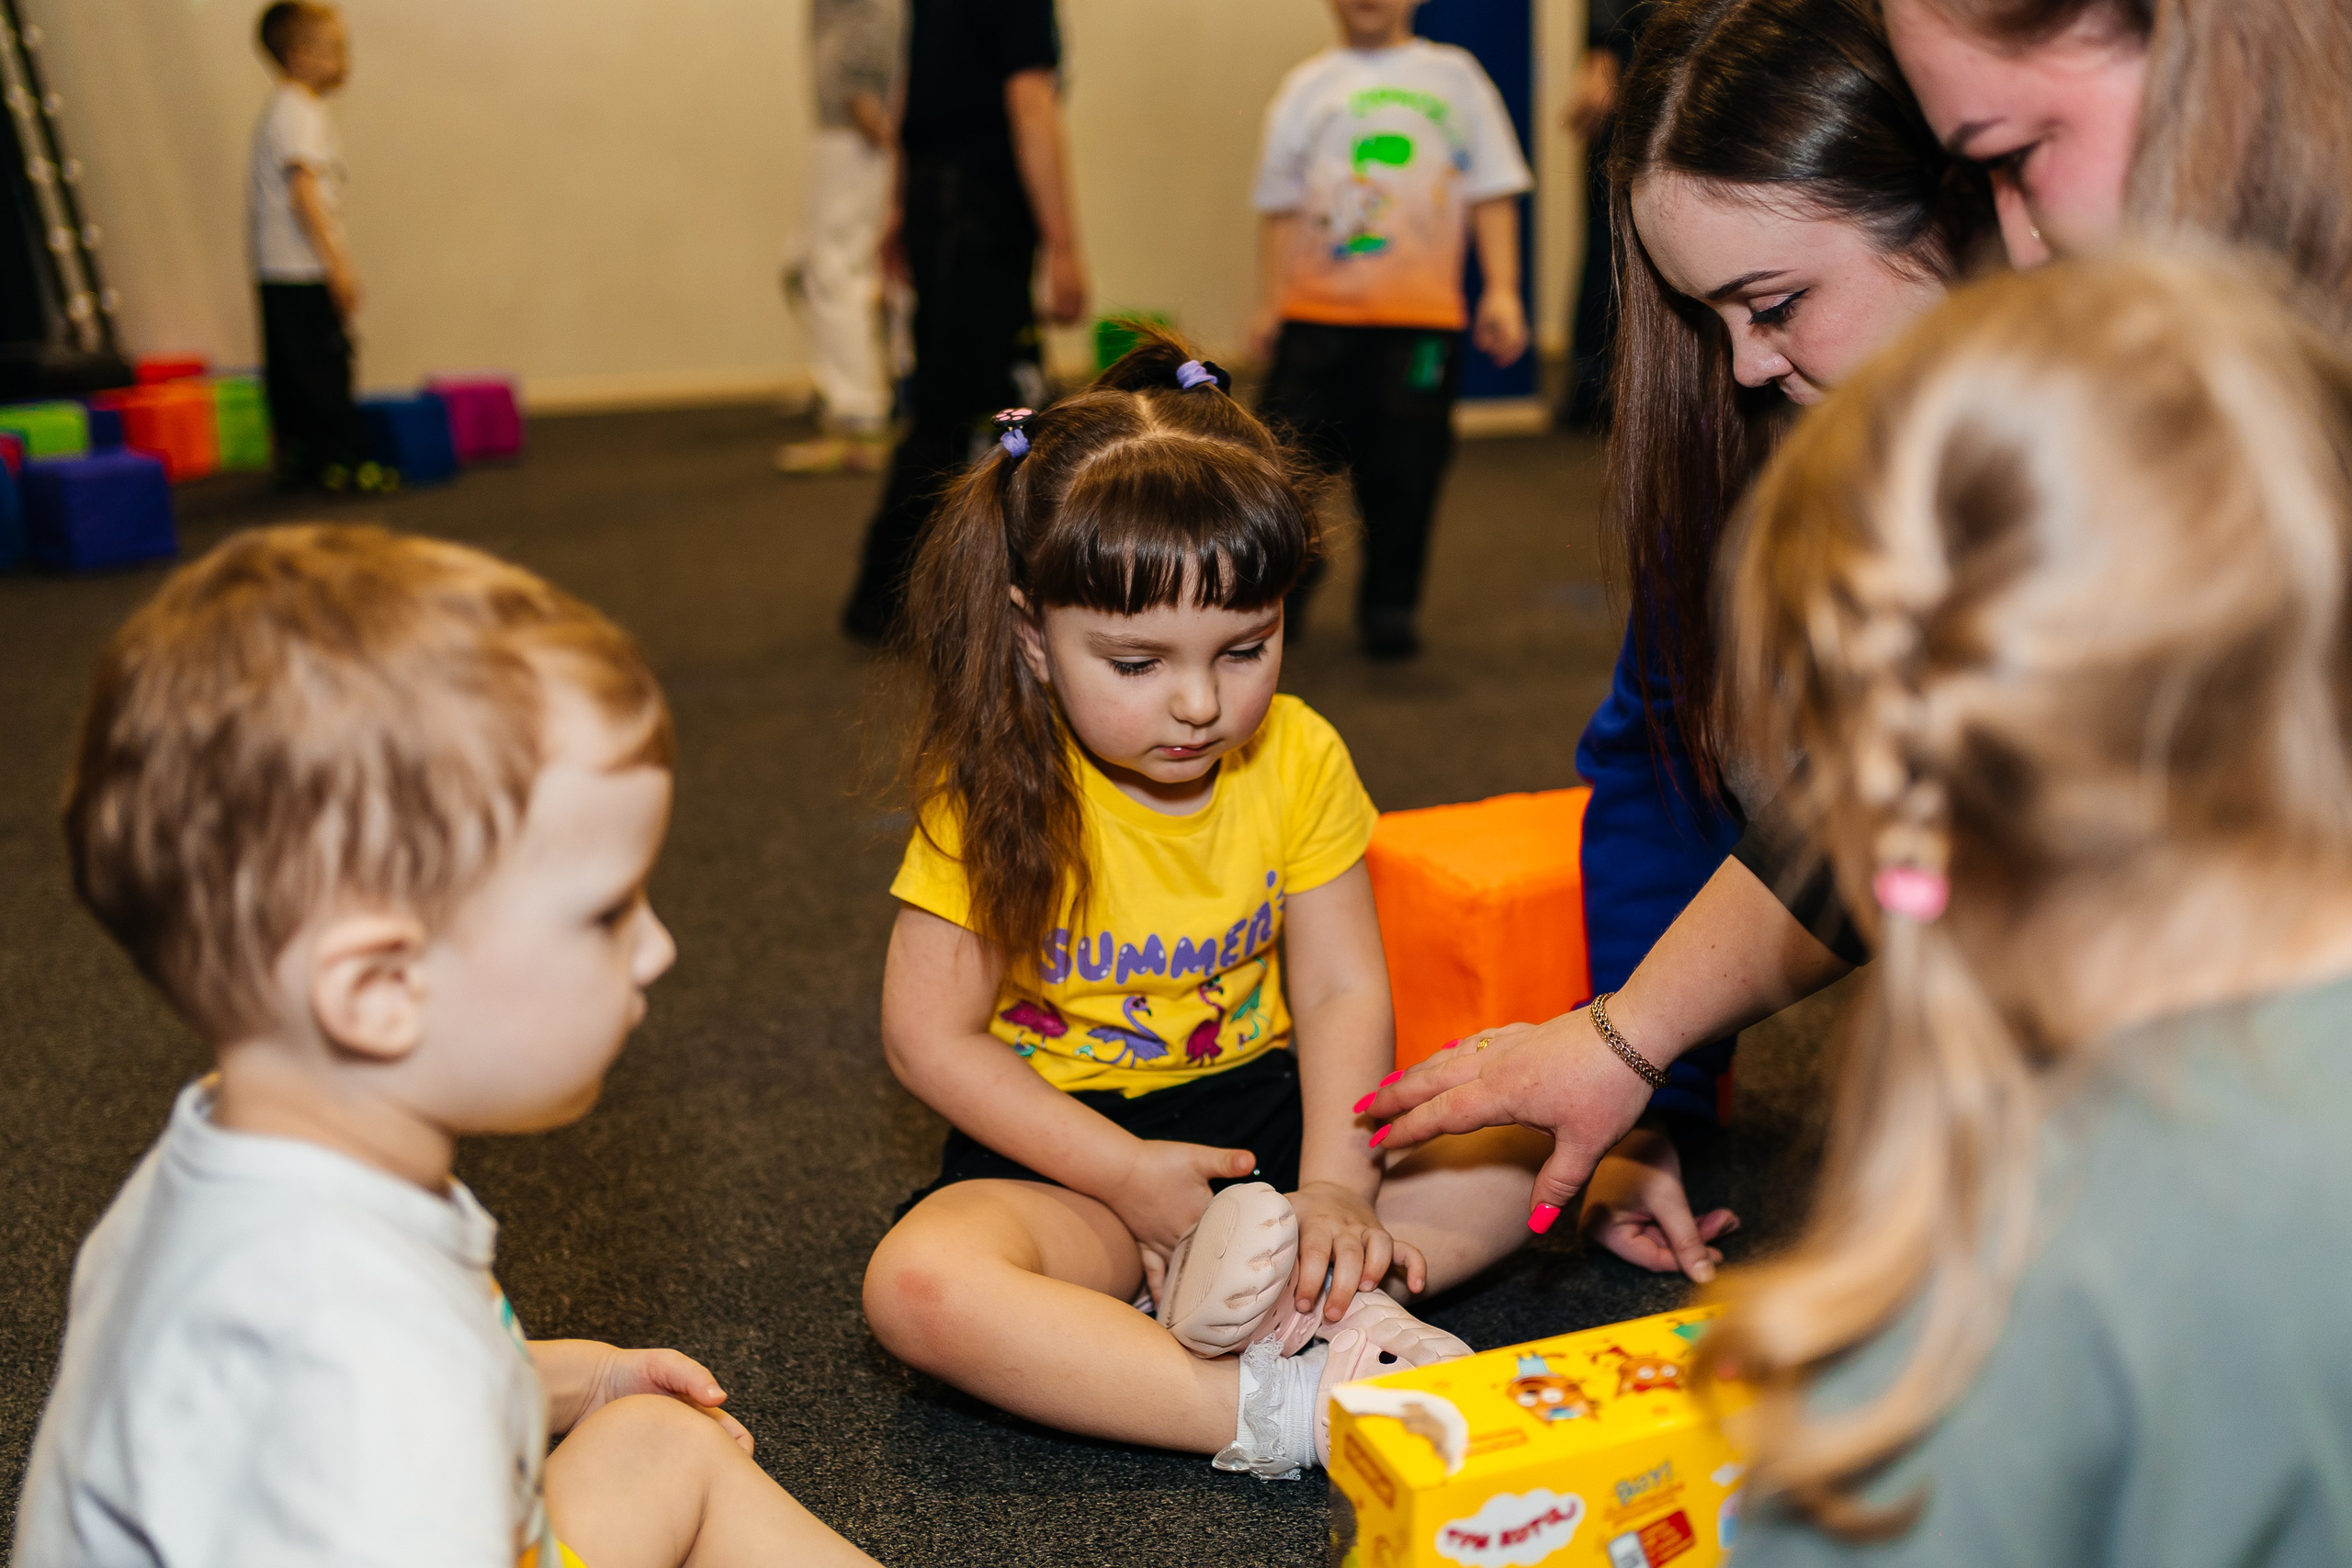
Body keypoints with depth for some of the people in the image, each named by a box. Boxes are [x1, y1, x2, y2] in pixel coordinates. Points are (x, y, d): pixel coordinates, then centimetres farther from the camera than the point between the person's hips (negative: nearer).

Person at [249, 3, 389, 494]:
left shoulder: (280, 112, 18)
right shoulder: (301, 116, -14)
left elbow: (258, 193, 23)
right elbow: (304, 190, -23)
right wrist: (336, 261, -24)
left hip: (275, 272, 10)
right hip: (303, 271, -10)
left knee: (289, 369, 12)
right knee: (325, 363, -7)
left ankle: (297, 458, 17)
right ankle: (343, 459, -4)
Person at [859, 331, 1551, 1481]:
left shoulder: (1298, 759, -7)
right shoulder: (997, 796, -16)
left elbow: (1341, 991, -6)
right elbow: (928, 1037, -13)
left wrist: (1334, 1190, -22)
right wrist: (1128, 1176, -18)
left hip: (1259, 1104, 4)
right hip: (1064, 1139, -3)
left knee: (1518, 1149, -13)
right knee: (918, 1285, -33)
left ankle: (1277, 1292, -28)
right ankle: (1278, 1410, -35)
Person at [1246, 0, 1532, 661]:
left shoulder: (1453, 75, 10)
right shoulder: (1307, 85, 12)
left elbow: (1492, 192, 8)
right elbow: (1279, 204, 13)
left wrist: (1502, 291, -1)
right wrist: (1268, 304, 8)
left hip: (1423, 315, -1)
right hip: (1318, 313, 1)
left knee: (1404, 469, 0)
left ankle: (1388, 606, 16)